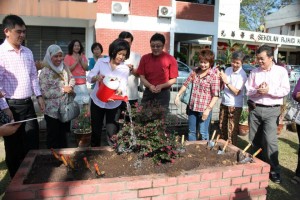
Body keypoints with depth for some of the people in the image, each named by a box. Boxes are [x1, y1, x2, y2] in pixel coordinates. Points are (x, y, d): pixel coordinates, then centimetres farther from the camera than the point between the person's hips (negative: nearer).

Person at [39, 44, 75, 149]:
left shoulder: (64, 67, 3)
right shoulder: (45, 72, -17)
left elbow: (71, 79, 16)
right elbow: (45, 93, -22)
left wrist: (70, 87, -7)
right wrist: (63, 89, -19)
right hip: (53, 111, -6)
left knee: (63, 134, 22)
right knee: (53, 137, 10)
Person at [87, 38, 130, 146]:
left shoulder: (125, 68, -2)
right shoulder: (101, 62, -4)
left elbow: (123, 85, -12)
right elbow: (89, 77, -8)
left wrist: (120, 92, -36)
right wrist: (96, 78, -31)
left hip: (113, 104, 0)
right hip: (97, 101, 0)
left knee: (112, 132, 2)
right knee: (96, 130, 12)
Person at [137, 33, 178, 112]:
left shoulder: (170, 59, -6)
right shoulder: (145, 58, 4)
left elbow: (173, 79, -5)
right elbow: (142, 76, 3)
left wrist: (161, 86, -20)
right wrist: (149, 86, -16)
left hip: (163, 93, -3)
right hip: (148, 92, 3)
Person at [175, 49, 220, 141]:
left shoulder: (214, 76, -12)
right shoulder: (195, 72, 4)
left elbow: (215, 95, -13)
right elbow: (186, 84, 13)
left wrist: (208, 109, -19)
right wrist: (178, 95, 6)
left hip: (204, 109, -5)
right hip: (192, 107, 5)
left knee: (203, 133, 2)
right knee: (191, 131, 17)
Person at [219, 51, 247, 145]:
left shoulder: (242, 75, -14)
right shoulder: (228, 70, 4)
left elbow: (236, 92, -18)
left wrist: (227, 82, -26)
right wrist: (220, 79, -9)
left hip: (235, 105, -6)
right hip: (224, 103, 6)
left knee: (232, 130, -1)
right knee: (222, 127, 16)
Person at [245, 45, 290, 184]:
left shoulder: (281, 71, 0)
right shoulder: (254, 72, 8)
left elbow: (285, 90, -7)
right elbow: (248, 90, 6)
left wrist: (269, 90, -18)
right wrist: (257, 91, -14)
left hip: (272, 110, -3)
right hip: (255, 109, 4)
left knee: (270, 140, -11)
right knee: (254, 139, 11)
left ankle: (274, 170, 4)